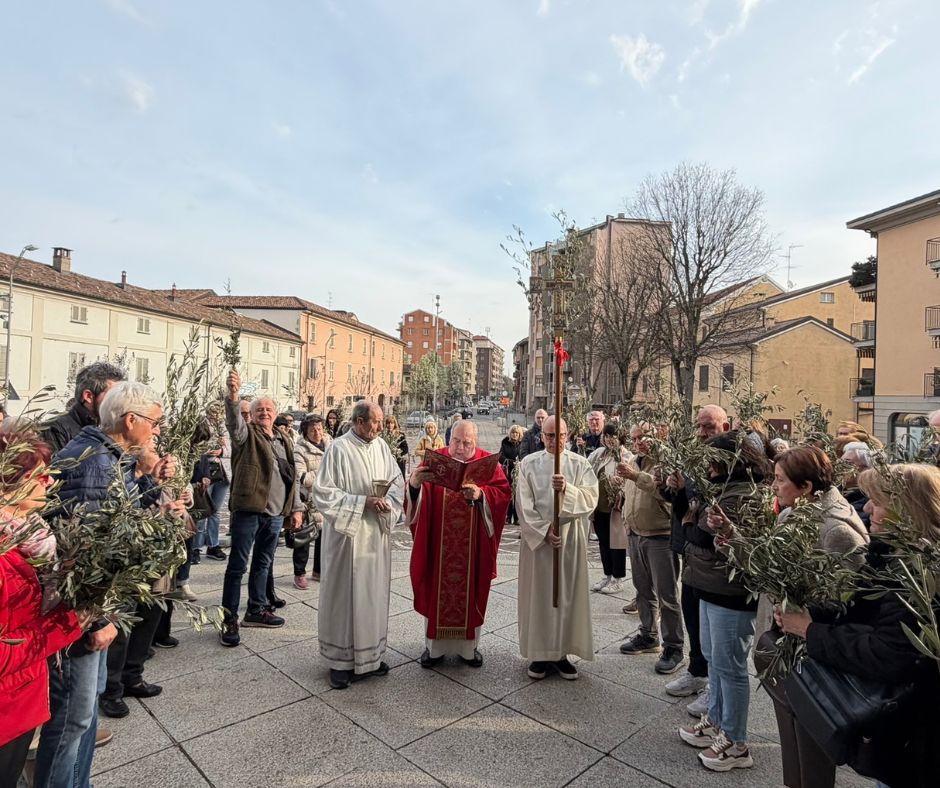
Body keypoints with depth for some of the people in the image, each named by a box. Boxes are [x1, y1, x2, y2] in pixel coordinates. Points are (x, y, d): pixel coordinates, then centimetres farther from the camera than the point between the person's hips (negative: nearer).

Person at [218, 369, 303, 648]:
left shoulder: (285, 442, 14)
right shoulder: (246, 434, -2)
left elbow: (292, 477, 17)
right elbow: (233, 420, -25)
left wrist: (296, 508, 14)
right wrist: (233, 394, -44)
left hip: (276, 513, 6)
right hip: (248, 510, -5)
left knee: (263, 564, 17)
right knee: (238, 565, 1)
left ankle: (256, 610, 30)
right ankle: (229, 620, 10)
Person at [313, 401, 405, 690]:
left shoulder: (381, 446, 3)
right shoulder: (339, 449, -14)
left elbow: (397, 481, 10)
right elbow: (323, 493, -14)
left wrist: (387, 501, -11)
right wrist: (362, 501, -19)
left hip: (377, 534, 6)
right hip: (348, 535, -5)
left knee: (374, 594, 15)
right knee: (344, 595, 5)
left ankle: (370, 654, 31)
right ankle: (341, 660, 21)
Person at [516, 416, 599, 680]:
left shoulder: (580, 464, 1)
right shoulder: (529, 464, -1)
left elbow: (591, 499, -9)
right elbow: (524, 505, -6)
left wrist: (567, 489, -26)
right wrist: (544, 532, -14)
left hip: (571, 537, 1)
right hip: (537, 536, -1)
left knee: (568, 594, 7)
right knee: (538, 594, 5)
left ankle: (561, 652, 20)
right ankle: (539, 652, 18)